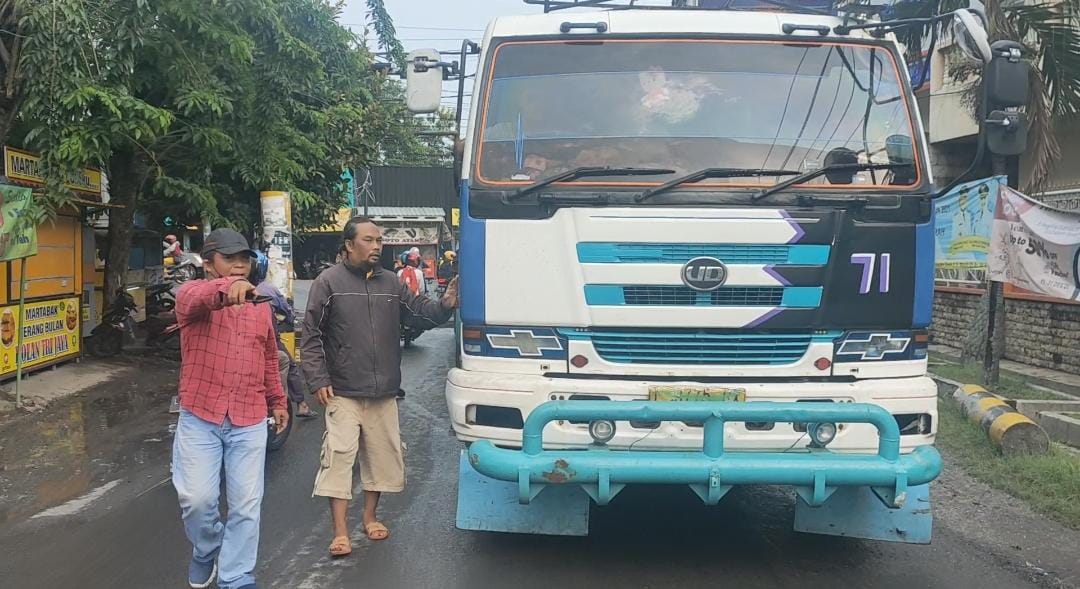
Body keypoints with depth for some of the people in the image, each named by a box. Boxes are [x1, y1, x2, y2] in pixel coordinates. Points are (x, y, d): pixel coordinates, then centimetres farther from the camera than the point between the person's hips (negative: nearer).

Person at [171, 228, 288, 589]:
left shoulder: (260, 306, 13)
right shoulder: (192, 294, -4)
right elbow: (196, 300, -31)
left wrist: (277, 401, 24)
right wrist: (228, 288, -51)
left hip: (249, 421, 3)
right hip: (200, 417, -3)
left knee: (247, 505, 3)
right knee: (196, 498, -5)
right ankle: (207, 551, 27)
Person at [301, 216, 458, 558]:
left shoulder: (391, 283, 7)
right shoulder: (329, 282, -6)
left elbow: (422, 311, 6)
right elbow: (311, 335, -6)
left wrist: (446, 305, -15)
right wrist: (318, 380, -11)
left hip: (383, 393, 5)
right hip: (343, 393, -5)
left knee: (382, 456, 13)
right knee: (339, 457, -6)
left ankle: (370, 517, 31)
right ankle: (340, 532, 1)